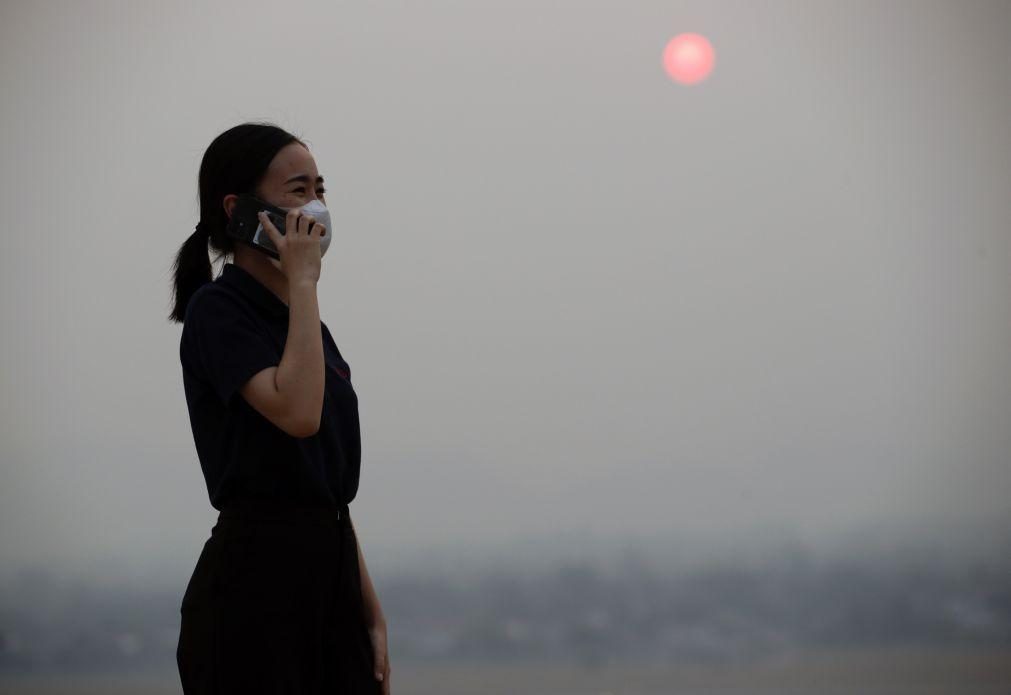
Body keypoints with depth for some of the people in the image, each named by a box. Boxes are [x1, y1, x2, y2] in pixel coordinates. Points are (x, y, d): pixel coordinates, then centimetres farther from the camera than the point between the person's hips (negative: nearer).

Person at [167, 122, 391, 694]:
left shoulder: (303, 322, 18)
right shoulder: (217, 310, -8)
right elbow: (298, 413, -26)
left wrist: (371, 616, 16)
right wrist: (303, 282, -16)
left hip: (327, 580, 9)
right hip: (253, 585, -9)